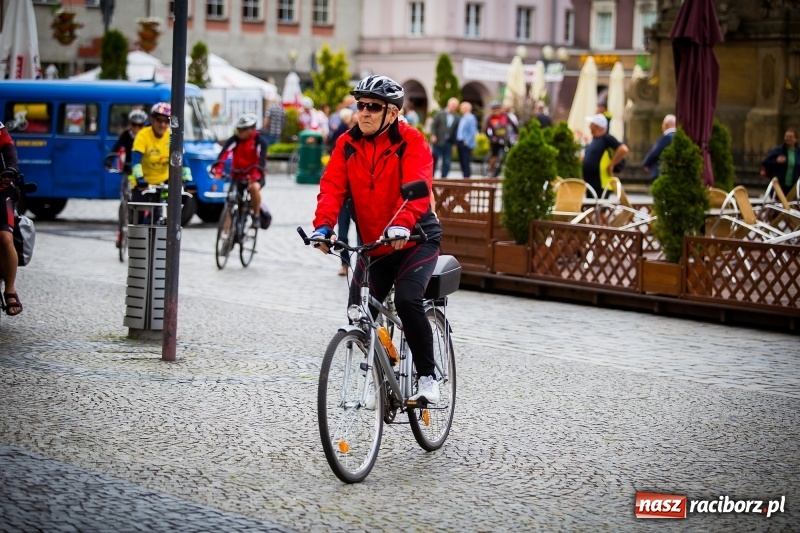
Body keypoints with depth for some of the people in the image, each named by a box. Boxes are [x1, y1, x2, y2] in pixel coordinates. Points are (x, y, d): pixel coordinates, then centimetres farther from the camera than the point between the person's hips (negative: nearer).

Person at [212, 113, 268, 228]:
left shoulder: (259, 142, -12)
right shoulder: (234, 140, -7)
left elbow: (262, 160, -26)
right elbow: (224, 153, -23)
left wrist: (254, 175, -44)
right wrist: (217, 168, -42)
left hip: (255, 176, -3)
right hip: (237, 175, 3)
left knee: (254, 187, -36)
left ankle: (256, 215, -16)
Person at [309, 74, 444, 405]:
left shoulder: (411, 142, -14)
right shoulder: (347, 144, -1)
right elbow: (332, 187, -11)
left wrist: (401, 225, -47)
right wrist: (324, 225, -30)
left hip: (414, 240, -5)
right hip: (372, 246, 5)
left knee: (407, 300, -26)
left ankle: (428, 377, -11)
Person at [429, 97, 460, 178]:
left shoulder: (456, 118, 4)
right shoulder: (440, 113, 1)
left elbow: (456, 130, 6)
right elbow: (433, 125, 0)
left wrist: (454, 141, -3)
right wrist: (433, 135, -12)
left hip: (448, 143, 2)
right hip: (438, 141, -1)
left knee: (447, 163, 0)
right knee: (434, 161, 5)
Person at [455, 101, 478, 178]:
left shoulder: (470, 118, -13)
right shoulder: (462, 118, 15)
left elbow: (472, 132, -17)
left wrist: (466, 142, -18)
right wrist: (457, 141, 14)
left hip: (466, 144, -9)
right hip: (460, 142, 9)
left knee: (466, 162, -7)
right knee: (462, 161, 12)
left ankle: (467, 176, -4)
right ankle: (465, 176, 18)